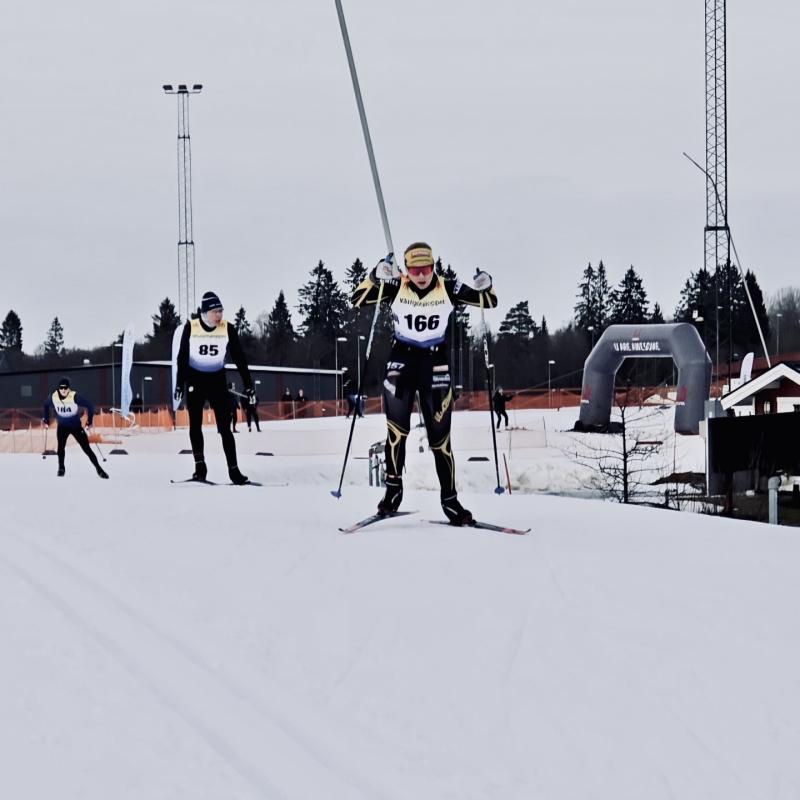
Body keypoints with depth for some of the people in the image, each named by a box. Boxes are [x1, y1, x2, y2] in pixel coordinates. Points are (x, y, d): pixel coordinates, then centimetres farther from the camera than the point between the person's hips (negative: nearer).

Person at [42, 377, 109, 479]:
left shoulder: (75, 397, -27)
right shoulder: (53, 397, -16)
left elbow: (90, 406, -18)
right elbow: (46, 405, 8)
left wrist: (89, 421, -16)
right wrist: (46, 419, 10)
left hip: (76, 426, -2)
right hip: (62, 427, 2)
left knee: (86, 448, -4)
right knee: (61, 447, -11)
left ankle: (99, 469, 4)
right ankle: (61, 468, 9)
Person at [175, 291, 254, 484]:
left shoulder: (228, 329, -9)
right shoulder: (191, 327, -11)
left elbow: (239, 358, -3)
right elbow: (182, 356, -4)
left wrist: (248, 385, -4)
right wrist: (180, 384, -6)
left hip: (217, 380, 0)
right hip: (194, 379, 0)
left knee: (224, 427, -4)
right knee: (195, 424, 1)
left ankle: (234, 470, -4)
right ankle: (200, 466, 10)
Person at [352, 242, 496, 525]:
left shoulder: (447, 289, -7)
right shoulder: (396, 287, -8)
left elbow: (489, 302, 1)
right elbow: (358, 300, -13)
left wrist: (484, 286, -21)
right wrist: (375, 277, -28)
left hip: (436, 363, 0)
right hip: (401, 358, 0)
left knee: (440, 435, 0)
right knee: (397, 429, -5)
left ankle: (450, 499, 6)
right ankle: (393, 489, 11)